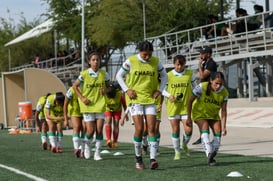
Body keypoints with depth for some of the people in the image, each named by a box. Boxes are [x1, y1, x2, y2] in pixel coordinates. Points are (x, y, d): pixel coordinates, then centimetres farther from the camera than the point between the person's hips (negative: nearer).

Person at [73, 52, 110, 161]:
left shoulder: (104, 74, 0)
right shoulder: (84, 74, -7)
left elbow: (108, 86, 13)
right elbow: (75, 86, 3)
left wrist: (105, 90, -11)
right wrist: (82, 98, -7)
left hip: (100, 104, 2)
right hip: (88, 105, -2)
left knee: (99, 130, -3)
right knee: (90, 130, -4)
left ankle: (97, 153, 6)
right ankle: (87, 145, 27)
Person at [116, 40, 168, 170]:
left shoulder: (156, 62, 2)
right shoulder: (131, 61, -6)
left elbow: (164, 76, 17)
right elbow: (119, 76, 5)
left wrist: (160, 90, 4)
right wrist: (127, 90, -6)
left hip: (150, 99, 3)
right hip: (135, 99, -3)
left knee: (151, 129, -6)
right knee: (139, 128, -9)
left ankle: (152, 159, -10)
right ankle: (138, 158, 6)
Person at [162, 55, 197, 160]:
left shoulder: (190, 74, 2)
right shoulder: (168, 75, -2)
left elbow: (195, 87, 16)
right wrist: (169, 96, -10)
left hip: (186, 106, 1)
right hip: (172, 107, 0)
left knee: (188, 130, -7)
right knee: (175, 130, 4)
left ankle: (184, 145, 25)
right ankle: (177, 152, 20)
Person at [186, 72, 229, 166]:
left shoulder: (224, 92, -19)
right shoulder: (202, 87, -29)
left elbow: (223, 110, -16)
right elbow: (190, 101, -18)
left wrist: (223, 126, -22)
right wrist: (189, 117, -15)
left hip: (213, 114, 3)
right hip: (200, 113, -3)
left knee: (218, 132, -10)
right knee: (205, 130, -25)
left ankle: (212, 157, 5)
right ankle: (209, 154, -32)